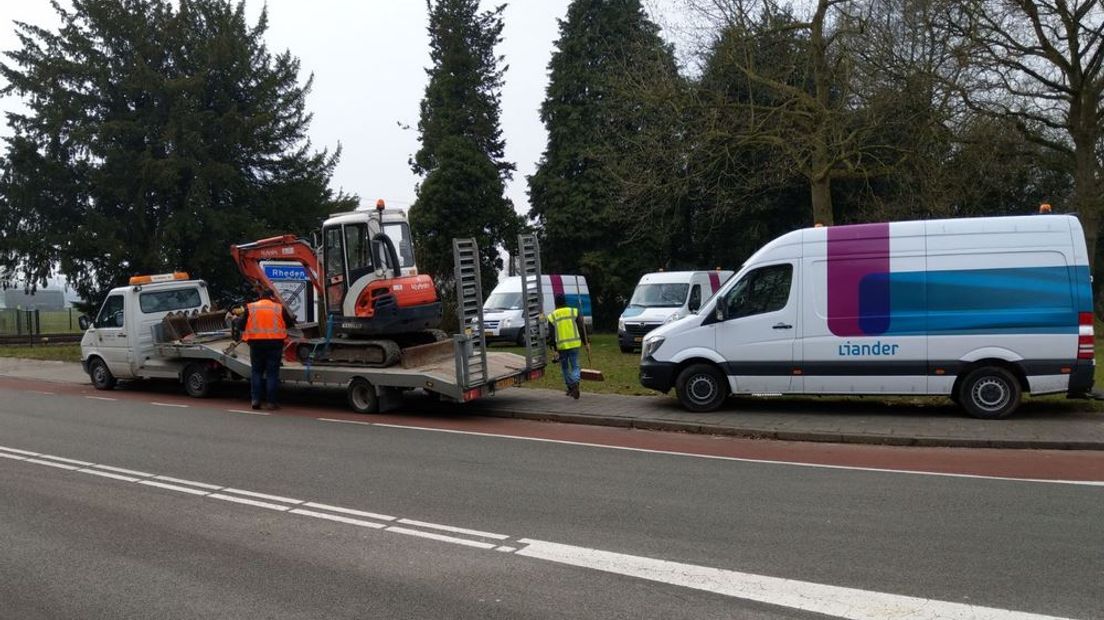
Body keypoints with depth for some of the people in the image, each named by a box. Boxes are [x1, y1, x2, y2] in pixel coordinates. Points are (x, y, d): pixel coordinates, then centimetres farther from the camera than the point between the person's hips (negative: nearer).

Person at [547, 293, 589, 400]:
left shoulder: (552, 316, 3)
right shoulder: (574, 312, 3)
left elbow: (551, 335, 2)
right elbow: (581, 329, 2)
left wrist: (554, 348, 6)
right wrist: (586, 343, 8)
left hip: (561, 346, 0)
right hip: (574, 344, 0)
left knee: (565, 367, 18)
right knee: (575, 366, 4)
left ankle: (570, 387, 22)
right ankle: (575, 383, -22)